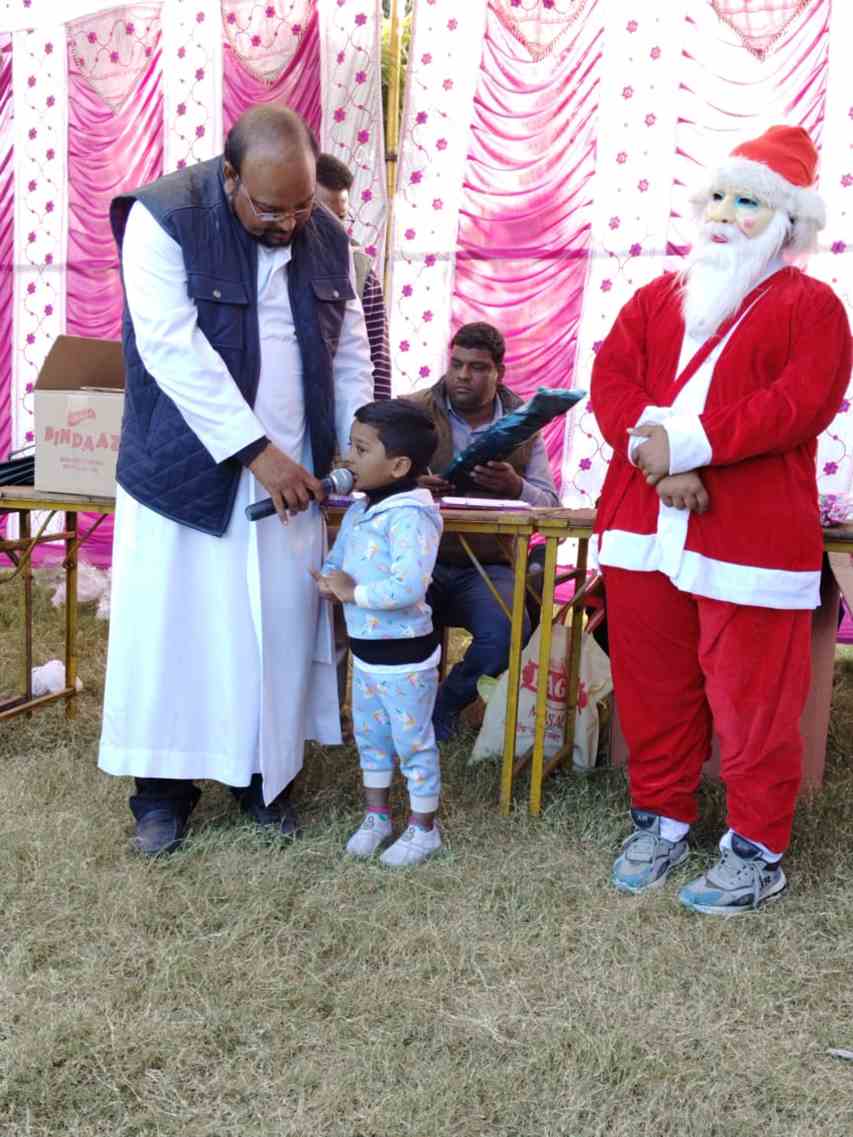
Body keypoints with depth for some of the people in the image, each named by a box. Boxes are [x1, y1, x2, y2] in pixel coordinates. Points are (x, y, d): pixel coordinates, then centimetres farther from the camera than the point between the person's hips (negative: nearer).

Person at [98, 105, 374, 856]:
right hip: (185, 470, -4)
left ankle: (267, 774, 24)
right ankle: (163, 788, 19)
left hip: (290, 471, 4)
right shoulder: (163, 218, -12)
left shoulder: (328, 239, 4)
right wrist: (255, 449, -23)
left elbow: (350, 356, 9)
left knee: (281, 626, 7)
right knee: (173, 624, 3)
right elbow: (173, 349, -20)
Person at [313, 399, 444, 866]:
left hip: (404, 653, -9)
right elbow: (337, 559, 14)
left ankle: (424, 828, 23)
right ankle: (376, 816, 38)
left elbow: (409, 587, -33)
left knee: (413, 741, 7)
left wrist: (353, 592, -25)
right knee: (370, 737, 21)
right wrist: (329, 580, -10)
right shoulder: (357, 511, 6)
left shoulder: (409, 516, -23)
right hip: (364, 649, 9)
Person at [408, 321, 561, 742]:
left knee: (508, 632, -29)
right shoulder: (413, 412, 4)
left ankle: (446, 704, 4)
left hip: (487, 569, 1)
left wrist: (515, 486, -20)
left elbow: (549, 504, 3)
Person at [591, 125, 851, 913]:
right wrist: (652, 452, -17)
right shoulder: (656, 298, 16)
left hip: (752, 538, -4)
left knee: (752, 701, 3)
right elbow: (612, 380, 2)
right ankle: (661, 818, 30)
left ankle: (757, 850, 18)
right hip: (645, 529, 5)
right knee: (652, 689, 13)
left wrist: (687, 445, -20)